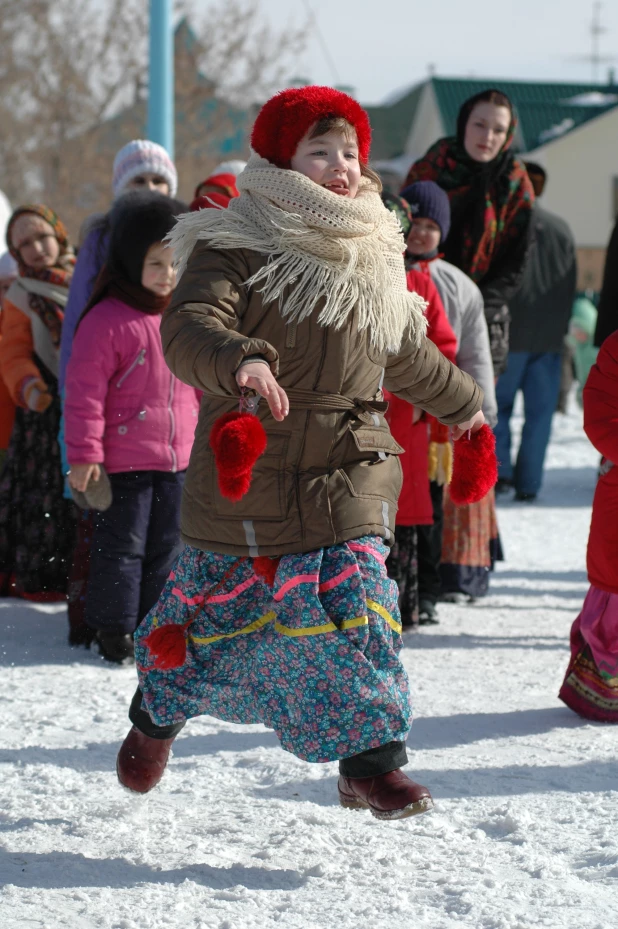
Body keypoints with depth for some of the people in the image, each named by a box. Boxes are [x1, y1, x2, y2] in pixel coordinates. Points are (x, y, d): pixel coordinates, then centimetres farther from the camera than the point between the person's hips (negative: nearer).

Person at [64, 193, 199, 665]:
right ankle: (114, 628, 13)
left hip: (179, 457, 6)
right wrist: (85, 453, -15)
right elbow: (86, 391, -12)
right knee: (122, 546, 2)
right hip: (124, 459, -6)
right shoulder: (107, 320, -12)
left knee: (167, 546, 12)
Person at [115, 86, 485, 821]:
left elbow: (403, 353, 28)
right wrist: (240, 362, -46)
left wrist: (459, 402, 41)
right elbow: (186, 327, -25)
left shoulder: (371, 256, 11)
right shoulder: (236, 246, -10)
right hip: (248, 476, -4)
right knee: (217, 607, 11)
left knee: (356, 609, -9)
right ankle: (158, 711, 38)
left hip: (347, 474, 4)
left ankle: (372, 760, -3)